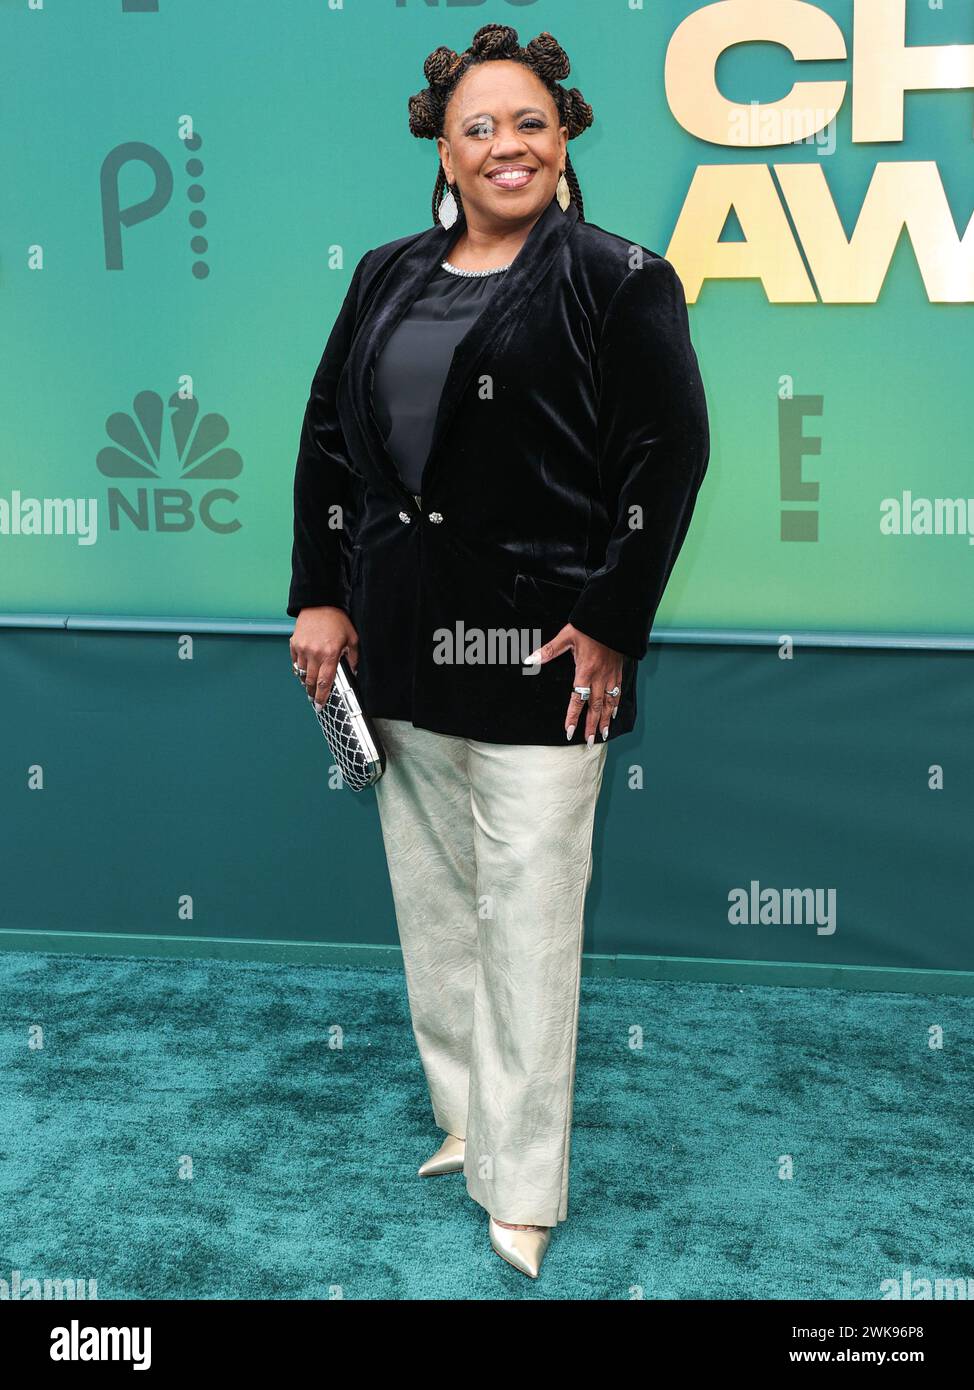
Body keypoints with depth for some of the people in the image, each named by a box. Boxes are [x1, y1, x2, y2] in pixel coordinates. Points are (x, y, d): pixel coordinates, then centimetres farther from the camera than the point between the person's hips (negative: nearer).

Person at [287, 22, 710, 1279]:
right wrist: (320, 597, 6)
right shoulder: (388, 277, 13)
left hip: (534, 658, -5)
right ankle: (463, 1118, 33)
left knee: (526, 919, 0)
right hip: (401, 652, 6)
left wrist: (612, 627, -12)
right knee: (431, 904, 14)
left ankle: (521, 1189, 14)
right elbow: (327, 436, 13)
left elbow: (668, 458, -7)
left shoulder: (620, 280, -3)